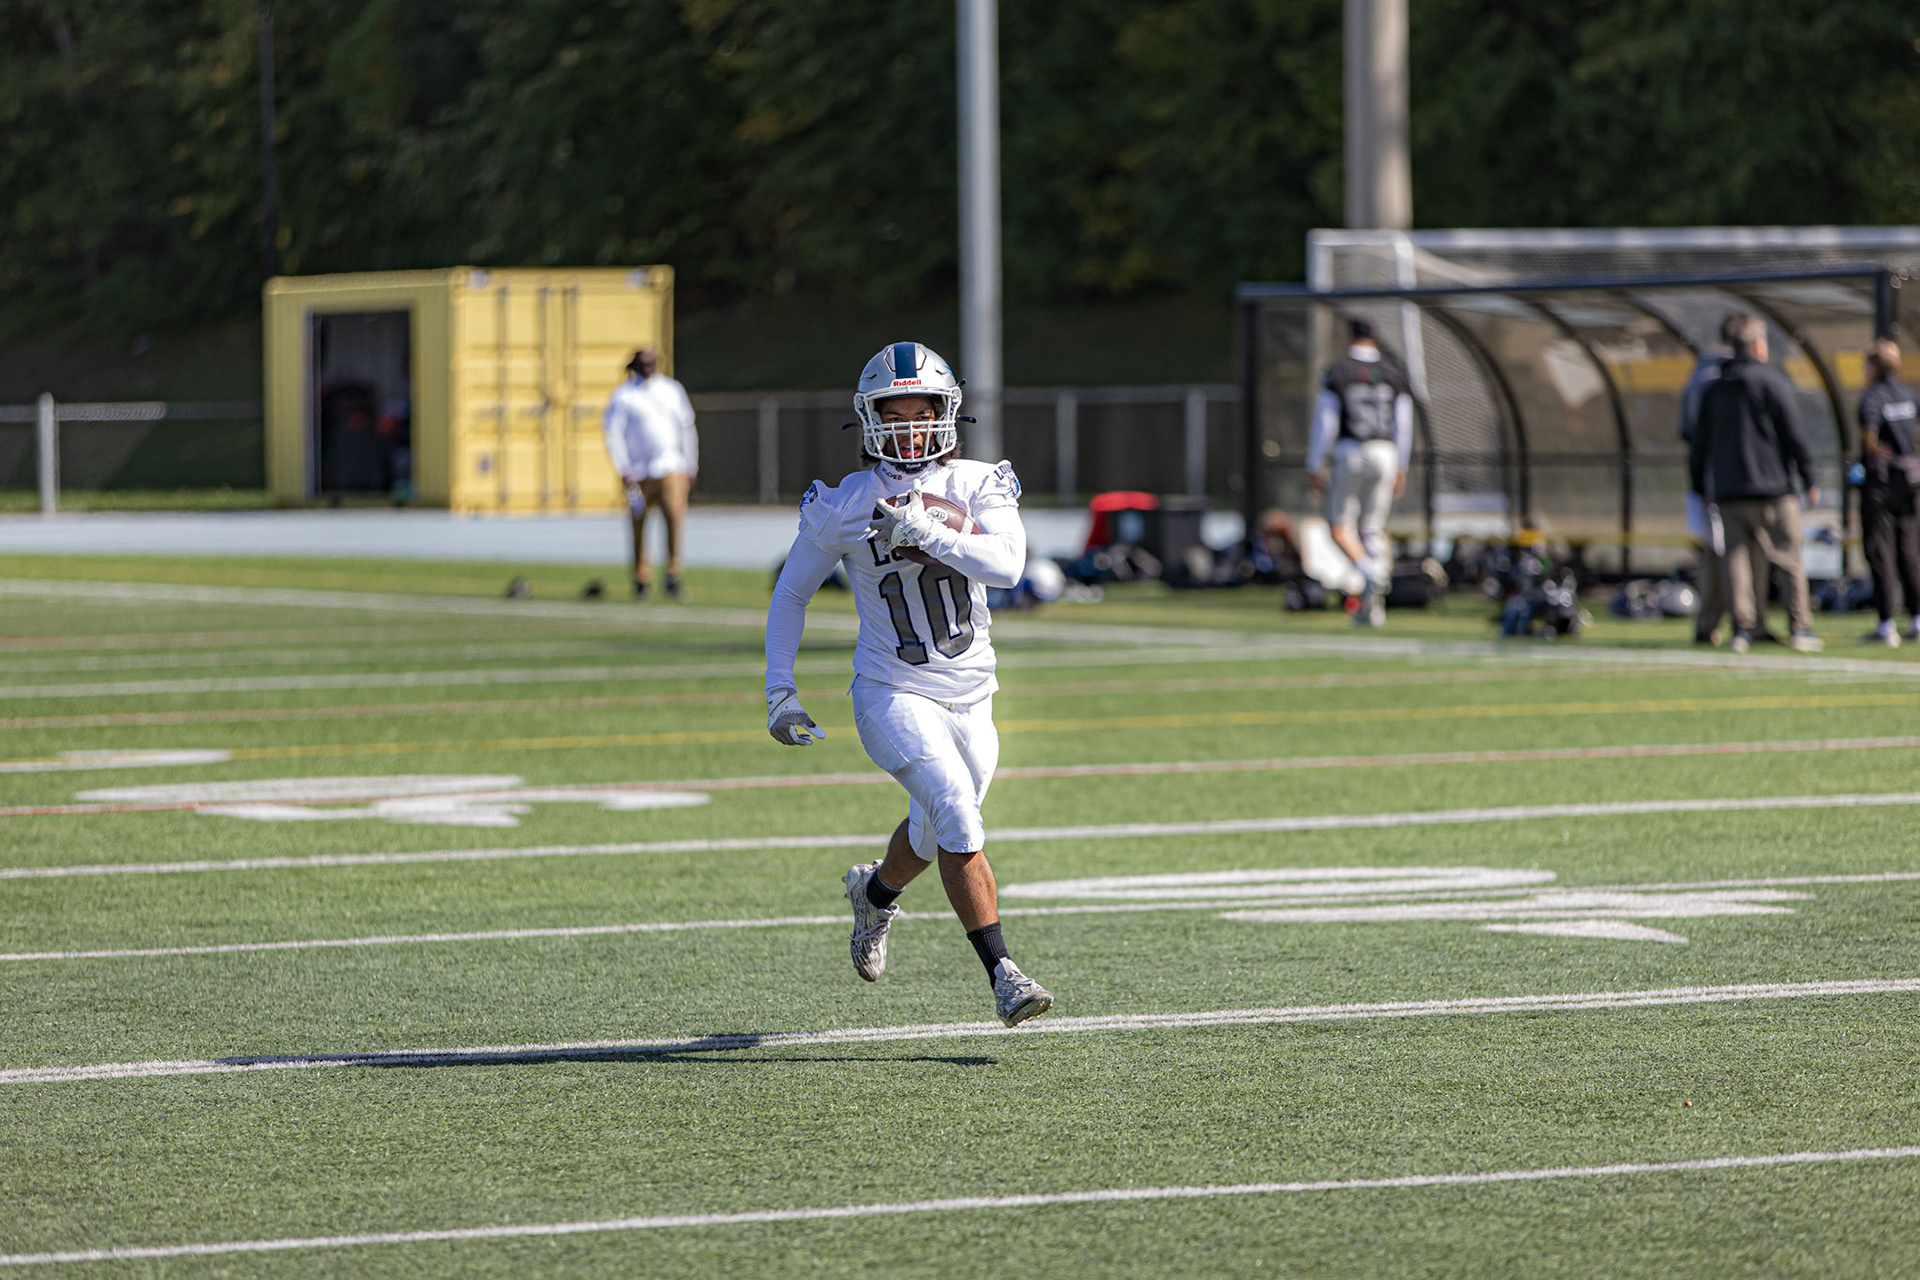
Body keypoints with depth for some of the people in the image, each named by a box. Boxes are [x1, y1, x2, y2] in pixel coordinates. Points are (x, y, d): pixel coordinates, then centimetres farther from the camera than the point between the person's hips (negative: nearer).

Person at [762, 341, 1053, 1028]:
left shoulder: (980, 487, -3)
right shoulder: (842, 507, -5)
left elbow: (1006, 564, -21)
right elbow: (790, 594, 8)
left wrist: (924, 530, -29)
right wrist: (780, 692, 4)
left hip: (970, 697, 4)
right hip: (892, 694, -4)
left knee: (936, 832, 20)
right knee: (958, 816, -23)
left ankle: (875, 891, 55)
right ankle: (1002, 976, -22)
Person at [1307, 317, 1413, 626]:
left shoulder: (1336, 374, -3)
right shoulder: (1394, 375, 6)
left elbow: (1324, 423, -5)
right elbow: (1403, 427, 8)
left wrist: (1314, 466, 1)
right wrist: (1401, 469, 17)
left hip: (1350, 453, -3)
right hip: (1386, 455, 3)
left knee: (1341, 528, 3)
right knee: (1373, 529, 10)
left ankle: (1371, 575, -24)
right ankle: (1373, 605, 5)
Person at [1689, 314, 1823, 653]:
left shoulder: (1713, 390, 11)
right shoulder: (1773, 382, -3)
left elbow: (1700, 444, 13)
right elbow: (1793, 436, -7)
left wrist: (1700, 485, 23)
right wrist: (1810, 480, -1)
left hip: (1726, 490, 4)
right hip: (1772, 488, -4)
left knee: (1738, 560, 5)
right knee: (1789, 559, 2)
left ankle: (1743, 628, -2)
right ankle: (1800, 628, -1)